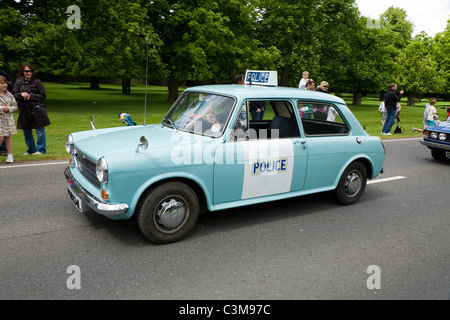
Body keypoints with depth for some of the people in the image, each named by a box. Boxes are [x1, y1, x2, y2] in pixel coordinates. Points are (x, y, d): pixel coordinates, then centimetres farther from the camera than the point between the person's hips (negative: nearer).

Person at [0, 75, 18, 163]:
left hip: (8, 119, 3)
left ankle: (10, 156, 12)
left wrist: (8, 108, -10)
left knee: (8, 137, 6)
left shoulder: (9, 94, 6)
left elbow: (15, 106, 8)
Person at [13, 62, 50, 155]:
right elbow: (14, 95, 9)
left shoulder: (37, 82, -1)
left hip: (36, 109, -4)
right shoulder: (18, 83, 9)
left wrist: (30, 96, -12)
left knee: (40, 131, -1)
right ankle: (31, 150, 25)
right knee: (27, 132, 12)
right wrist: (21, 95, -12)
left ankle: (41, 150, 10)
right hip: (24, 110, 4)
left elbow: (43, 95, -3)